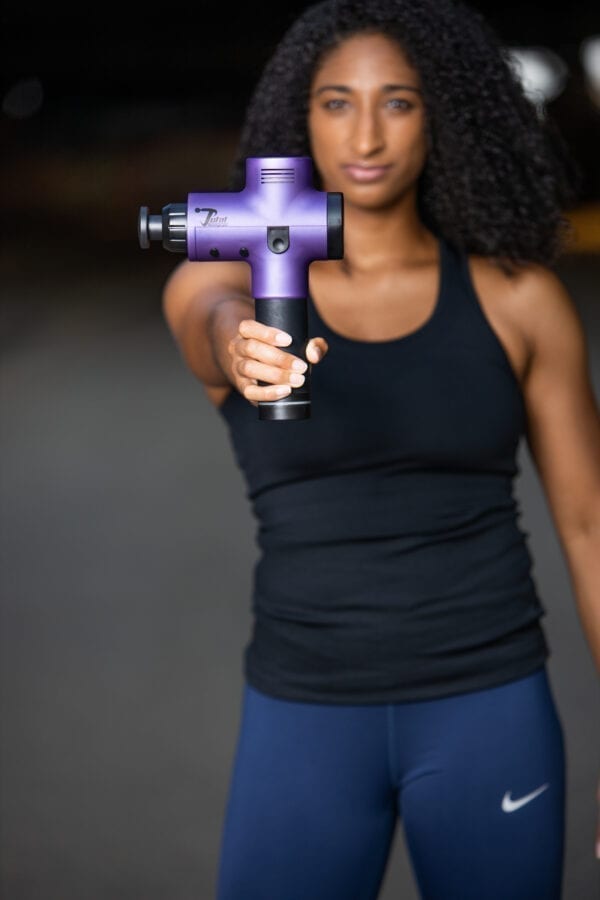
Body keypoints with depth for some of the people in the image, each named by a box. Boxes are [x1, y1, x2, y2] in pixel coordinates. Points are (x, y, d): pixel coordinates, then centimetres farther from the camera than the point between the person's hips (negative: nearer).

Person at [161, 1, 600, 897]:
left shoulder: (517, 296, -2)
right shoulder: (227, 282, -2)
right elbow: (216, 318, -27)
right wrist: (243, 352, -51)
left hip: (488, 711, 0)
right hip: (305, 716, 0)